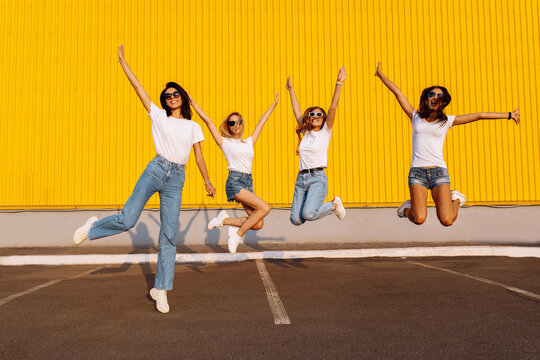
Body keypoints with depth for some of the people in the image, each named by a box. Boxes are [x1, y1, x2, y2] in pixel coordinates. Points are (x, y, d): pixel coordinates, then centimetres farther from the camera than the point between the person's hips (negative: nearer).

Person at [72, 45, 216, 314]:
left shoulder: (193, 127, 14)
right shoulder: (158, 116, 9)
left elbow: (198, 155, 14)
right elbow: (138, 87, 8)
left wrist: (207, 181, 10)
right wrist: (122, 62, 8)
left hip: (176, 179, 1)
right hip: (156, 170, -1)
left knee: (169, 234, -1)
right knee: (127, 220, -9)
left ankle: (161, 289, 7)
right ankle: (93, 227, 25)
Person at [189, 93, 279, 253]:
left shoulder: (249, 142, 19)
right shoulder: (225, 143, 6)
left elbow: (261, 122, 26)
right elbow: (207, 120, 3)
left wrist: (274, 103, 34)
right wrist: (192, 102, 1)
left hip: (248, 183, 6)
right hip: (234, 182, -6)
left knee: (258, 224, -5)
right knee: (264, 207, -20)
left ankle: (225, 220, 13)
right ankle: (238, 234, -4)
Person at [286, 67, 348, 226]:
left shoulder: (325, 132, 4)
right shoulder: (305, 133, 16)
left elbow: (333, 108, -4)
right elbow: (297, 111, 22)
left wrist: (339, 83, -8)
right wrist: (291, 90, 26)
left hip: (317, 178, -5)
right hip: (301, 178, 5)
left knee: (308, 214, -25)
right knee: (296, 220, -5)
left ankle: (334, 205, 5)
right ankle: (315, 207, 26)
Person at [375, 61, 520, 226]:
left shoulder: (447, 121, 10)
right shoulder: (415, 117, 10)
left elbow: (478, 115, 12)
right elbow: (397, 92, 10)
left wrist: (509, 115, 15)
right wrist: (381, 75, 13)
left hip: (439, 172, 1)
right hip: (417, 172, 0)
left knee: (447, 221, -12)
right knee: (419, 219, -18)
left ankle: (456, 199, 23)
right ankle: (408, 208, 20)